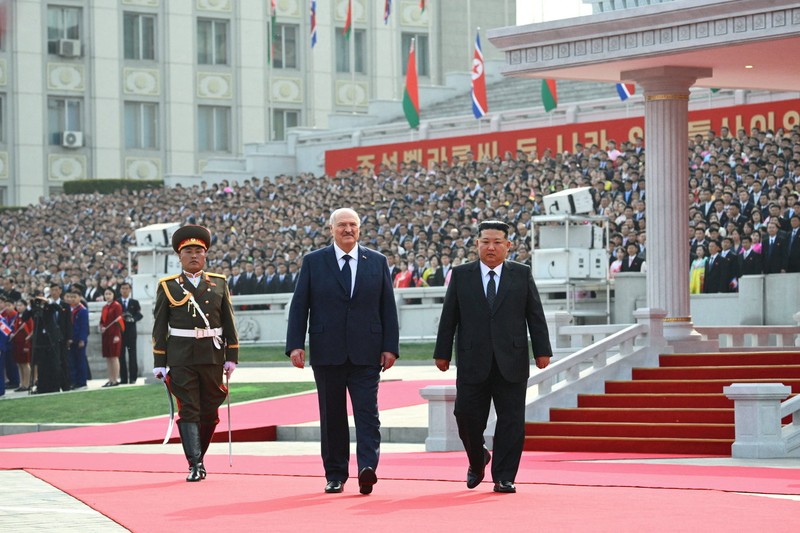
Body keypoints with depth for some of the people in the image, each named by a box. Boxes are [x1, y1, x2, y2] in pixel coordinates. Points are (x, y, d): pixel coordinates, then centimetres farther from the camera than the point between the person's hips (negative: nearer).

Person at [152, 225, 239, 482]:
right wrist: (159, 363, -1)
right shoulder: (168, 287, 5)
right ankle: (195, 465, -10)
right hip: (181, 359, -2)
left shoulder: (219, 284, 10)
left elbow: (229, 323, 10)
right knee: (188, 410, -7)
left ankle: (198, 455, 24)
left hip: (212, 357, 2)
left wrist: (232, 356, 3)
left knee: (210, 412, 7)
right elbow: (159, 327, 4)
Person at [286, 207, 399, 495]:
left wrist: (390, 347, 0)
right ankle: (335, 476, 12)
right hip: (327, 353, 0)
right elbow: (299, 306, 4)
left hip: (366, 353, 0)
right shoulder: (313, 262, 5)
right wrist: (295, 344, -6)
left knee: (367, 412, -11)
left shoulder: (377, 262, 8)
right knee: (332, 417, 6)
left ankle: (368, 468, -20)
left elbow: (388, 308, 7)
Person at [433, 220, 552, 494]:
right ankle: (477, 461, 27)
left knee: (511, 421, -2)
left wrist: (542, 350, 1)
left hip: (511, 363, 0)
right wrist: (442, 353, 4)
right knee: (468, 417, -1)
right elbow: (449, 317, 7)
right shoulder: (461, 275, 8)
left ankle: (504, 478, 5)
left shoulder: (522, 274, 8)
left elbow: (535, 315, 7)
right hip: (472, 363, 0)